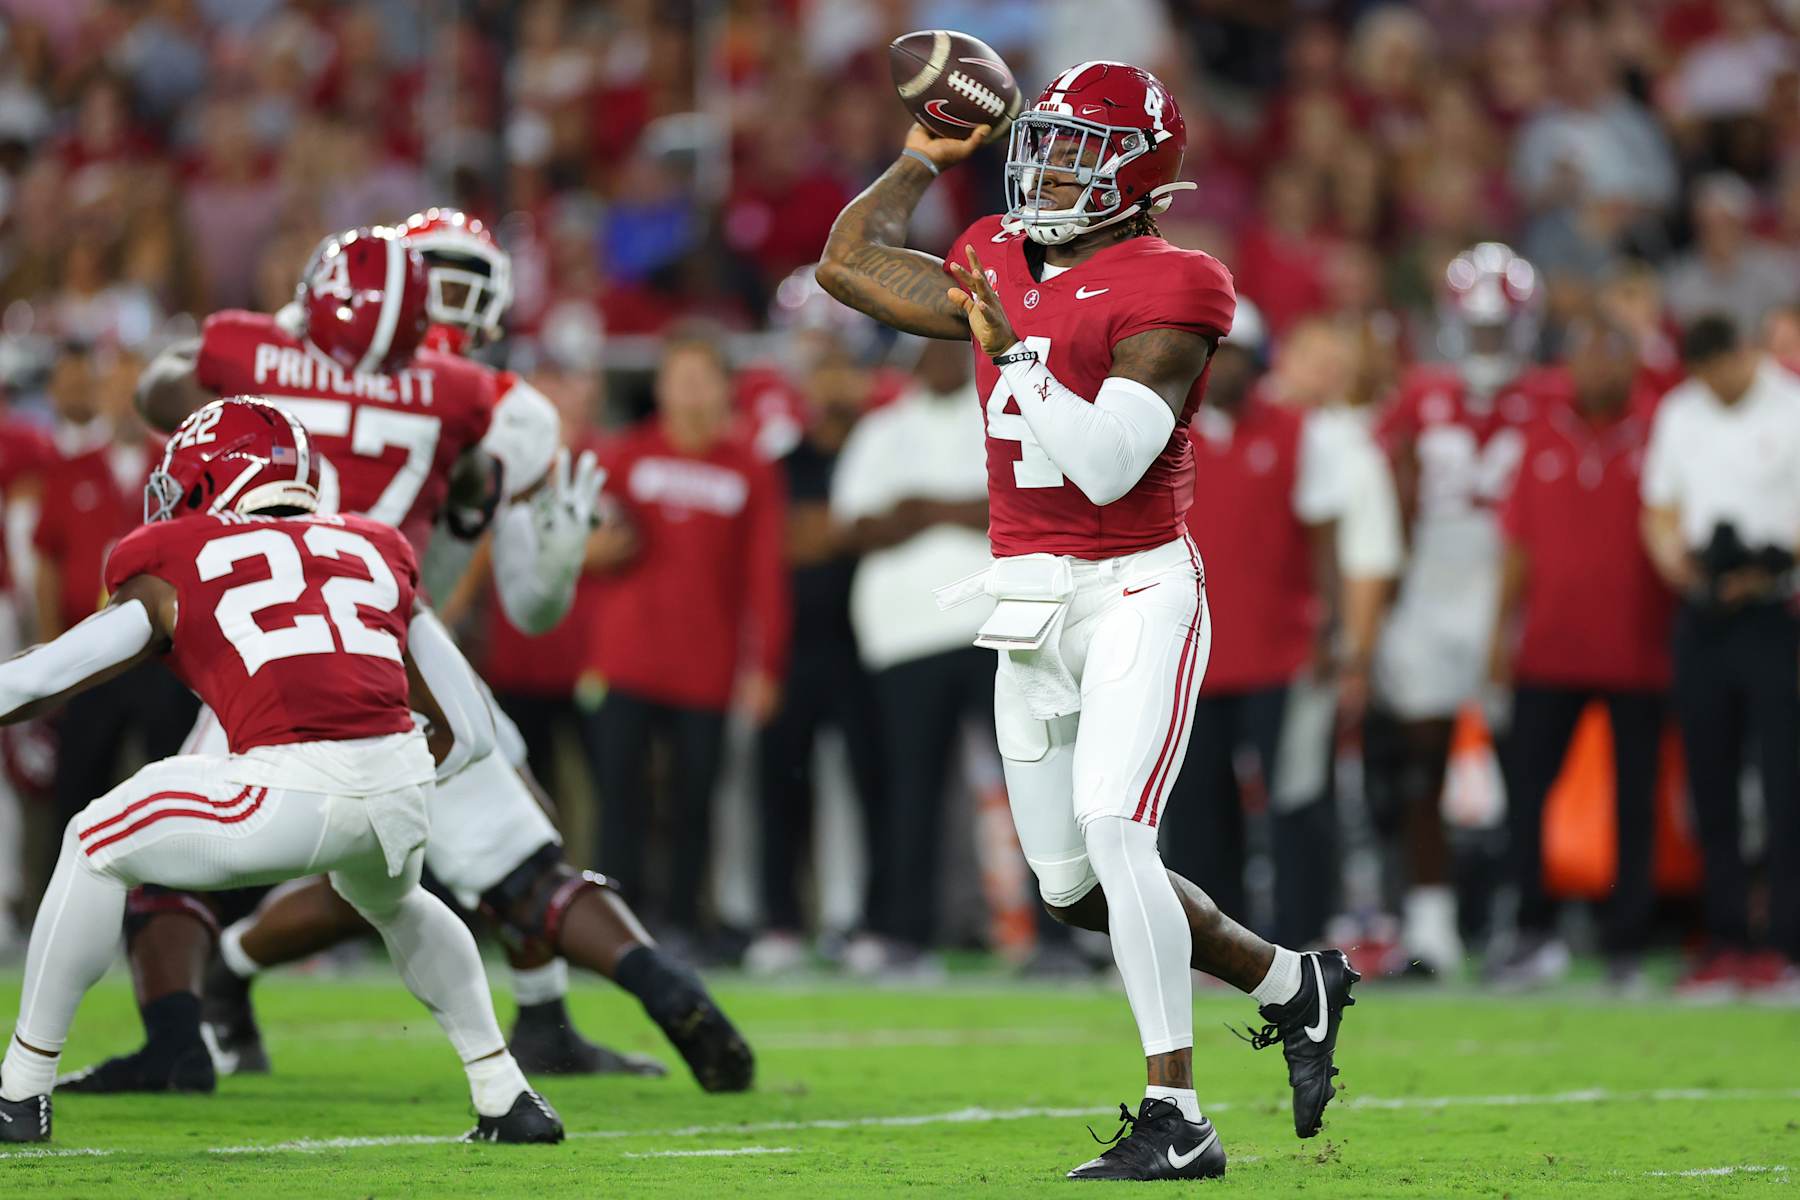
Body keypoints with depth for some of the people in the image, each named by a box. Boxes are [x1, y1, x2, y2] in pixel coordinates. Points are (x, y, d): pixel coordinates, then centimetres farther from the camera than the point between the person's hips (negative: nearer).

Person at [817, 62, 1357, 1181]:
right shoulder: (1002, 270, 11)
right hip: (1031, 606, 8)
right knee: (1074, 883, 10)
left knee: (1110, 828, -22)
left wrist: (1016, 351, -23)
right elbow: (848, 261, 22)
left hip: (1135, 591, -8)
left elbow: (1107, 465, -21)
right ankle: (1291, 983, 30)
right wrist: (925, 158, 21)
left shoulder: (1161, 293, -11)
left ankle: (1177, 1119, -18)